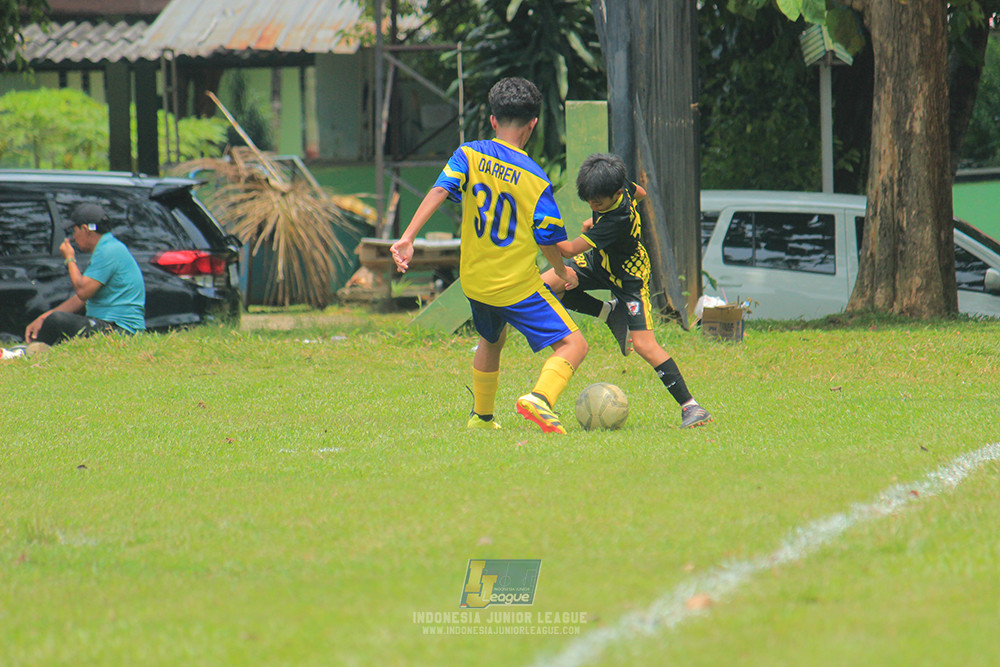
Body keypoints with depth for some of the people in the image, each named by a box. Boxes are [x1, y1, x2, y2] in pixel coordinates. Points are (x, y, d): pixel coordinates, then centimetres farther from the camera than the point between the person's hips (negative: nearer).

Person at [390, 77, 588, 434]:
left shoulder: (469, 155, -4)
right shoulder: (535, 180, -12)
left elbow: (439, 190, -19)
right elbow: (547, 241, -6)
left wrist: (408, 237, -23)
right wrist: (564, 273, 13)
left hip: (474, 281, 5)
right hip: (518, 285, -5)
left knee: (491, 341, 32)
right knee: (573, 344, -5)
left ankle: (482, 417, 42)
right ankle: (540, 398, -30)